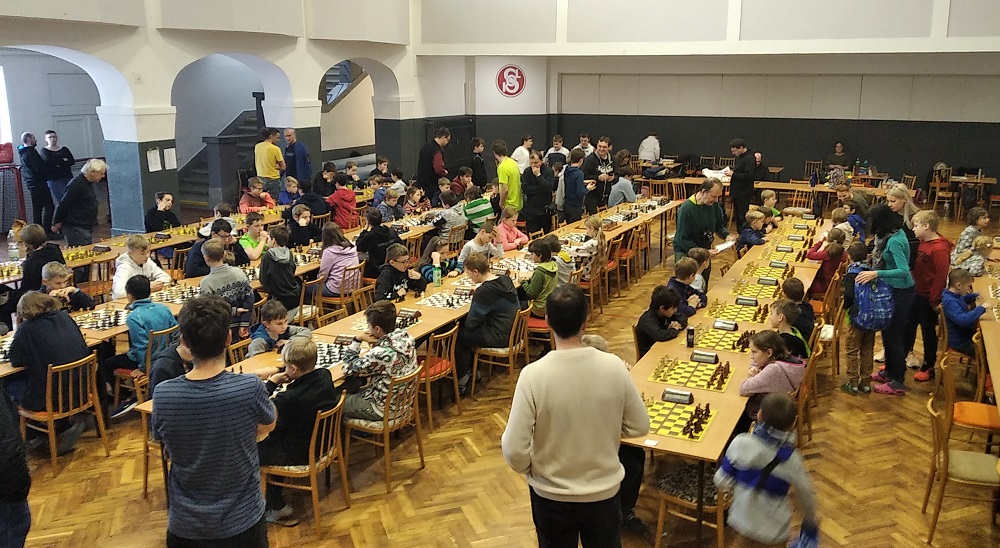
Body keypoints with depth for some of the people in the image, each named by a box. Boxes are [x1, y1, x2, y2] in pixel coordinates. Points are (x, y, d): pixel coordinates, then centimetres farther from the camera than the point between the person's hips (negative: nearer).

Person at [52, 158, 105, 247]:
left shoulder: (88, 183, 13)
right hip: (75, 228, -10)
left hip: (86, 228, 10)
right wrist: (57, 223, -11)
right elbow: (64, 205, -17)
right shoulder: (77, 184, -18)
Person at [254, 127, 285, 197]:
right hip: (273, 179, -6)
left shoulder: (257, 146, 4)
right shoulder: (275, 149, -14)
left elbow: (255, 164, 15)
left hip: (260, 178, 6)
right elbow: (283, 167, -10)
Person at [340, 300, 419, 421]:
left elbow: (349, 368, -18)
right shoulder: (406, 337, -13)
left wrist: (357, 340, -10)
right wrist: (377, 342, -5)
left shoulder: (380, 353, -35)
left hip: (385, 409, -7)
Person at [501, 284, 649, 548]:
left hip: (551, 495, -1)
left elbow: (515, 452, -21)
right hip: (604, 491, 2)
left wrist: (531, 469, 0)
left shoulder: (533, 375, -24)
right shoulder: (613, 366, -17)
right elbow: (639, 426, -5)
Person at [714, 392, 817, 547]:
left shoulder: (740, 443, -19)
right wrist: (810, 520, 16)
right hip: (773, 530, -2)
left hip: (742, 519, 2)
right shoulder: (791, 460, -20)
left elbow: (722, 482, -11)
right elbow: (805, 495, -4)